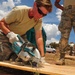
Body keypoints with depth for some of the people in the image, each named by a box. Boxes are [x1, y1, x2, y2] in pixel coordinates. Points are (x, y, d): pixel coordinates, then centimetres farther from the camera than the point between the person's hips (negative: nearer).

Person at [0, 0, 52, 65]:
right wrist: (9, 33, -44)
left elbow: (39, 38, -17)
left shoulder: (39, 20, -16)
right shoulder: (19, 11, -30)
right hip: (6, 35, -4)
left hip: (20, 38, 4)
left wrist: (42, 57, -24)